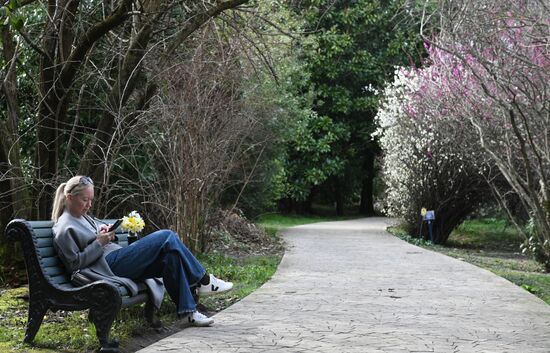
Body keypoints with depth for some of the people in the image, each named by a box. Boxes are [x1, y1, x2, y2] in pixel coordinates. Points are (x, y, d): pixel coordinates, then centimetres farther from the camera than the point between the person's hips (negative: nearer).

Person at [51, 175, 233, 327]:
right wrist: (99, 243, -17)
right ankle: (204, 280, -4)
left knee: (171, 256, -9)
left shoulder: (82, 216, 17)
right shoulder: (65, 228, -11)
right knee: (167, 237, -16)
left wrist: (104, 231, 8)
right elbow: (75, 262, -13)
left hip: (117, 255, 10)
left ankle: (188, 311, -6)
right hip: (110, 264, -10)